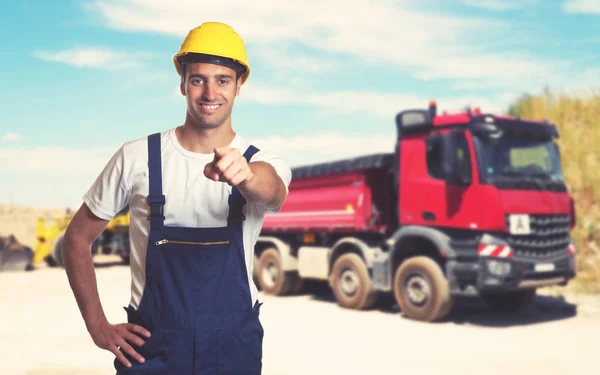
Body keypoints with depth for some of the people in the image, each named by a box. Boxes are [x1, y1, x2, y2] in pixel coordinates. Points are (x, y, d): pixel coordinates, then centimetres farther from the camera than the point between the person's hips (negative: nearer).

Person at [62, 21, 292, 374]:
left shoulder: (261, 162, -6)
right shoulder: (137, 157, -6)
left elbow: (272, 190, -31)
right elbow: (78, 237, 3)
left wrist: (244, 174, -53)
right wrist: (97, 325, -4)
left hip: (235, 344, 1)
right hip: (150, 343, -1)